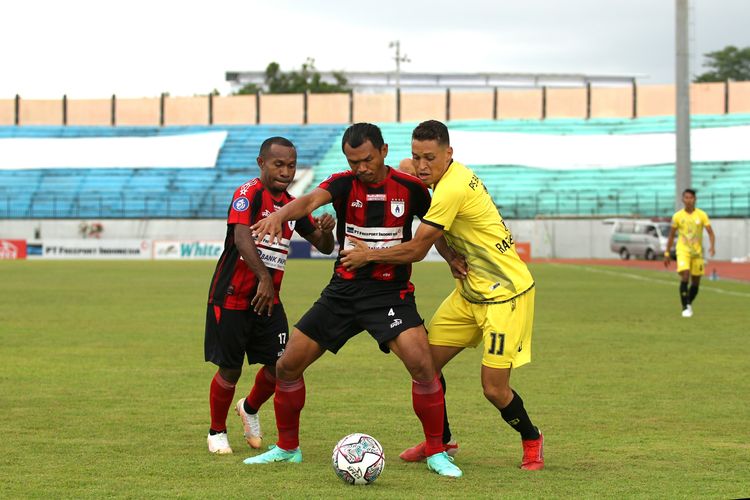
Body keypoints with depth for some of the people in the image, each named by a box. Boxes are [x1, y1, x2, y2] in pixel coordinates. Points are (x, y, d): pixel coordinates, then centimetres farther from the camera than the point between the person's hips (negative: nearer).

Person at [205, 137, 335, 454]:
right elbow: (241, 238, -28)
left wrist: (325, 232, -11)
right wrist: (264, 277, -41)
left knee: (281, 364, -3)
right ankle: (217, 432, 22)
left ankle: (250, 409, 26)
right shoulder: (249, 193, -12)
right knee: (230, 370, 0)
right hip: (232, 297, -6)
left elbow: (324, 247, 14)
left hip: (268, 299, 6)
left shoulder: (291, 205, 9)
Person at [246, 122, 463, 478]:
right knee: (287, 366, 2)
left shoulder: (410, 188, -5)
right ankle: (287, 448, 23)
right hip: (343, 290, 2)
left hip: (391, 292, -2)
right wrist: (280, 215, -48)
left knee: (422, 365, -23)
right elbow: (312, 200, -28)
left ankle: (436, 453, -6)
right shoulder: (343, 183, -6)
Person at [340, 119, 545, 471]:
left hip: (505, 295, -9)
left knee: (494, 389, -8)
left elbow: (415, 251, -19)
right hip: (470, 292, 9)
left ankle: (532, 441, 20)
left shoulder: (452, 189, -26)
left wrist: (367, 255, -5)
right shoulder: (453, 176, 2)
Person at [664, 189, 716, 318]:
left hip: (697, 252, 2)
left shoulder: (701, 215, -1)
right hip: (683, 250, -2)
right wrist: (667, 253, 8)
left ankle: (689, 304, 32)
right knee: (685, 276, -20)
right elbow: (671, 235, 8)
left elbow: (710, 233, -4)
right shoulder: (677, 216, 0)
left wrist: (712, 246, -23)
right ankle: (685, 308, -15)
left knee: (696, 282, 7)